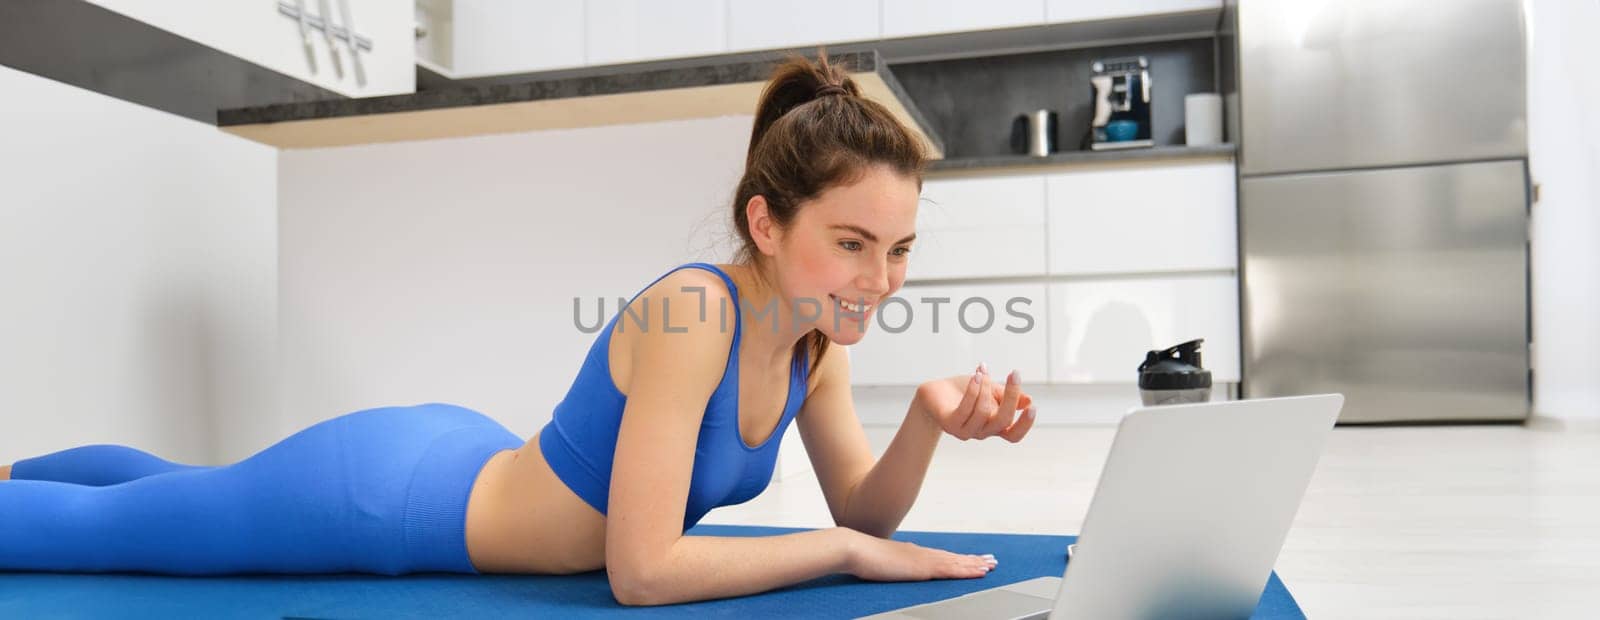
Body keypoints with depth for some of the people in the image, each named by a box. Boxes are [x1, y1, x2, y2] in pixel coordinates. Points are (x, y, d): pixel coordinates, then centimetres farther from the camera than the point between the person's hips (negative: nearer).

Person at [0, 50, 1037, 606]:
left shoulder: (814, 335, -11)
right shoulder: (691, 313, -36)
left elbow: (862, 508, -3)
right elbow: (641, 571, -36)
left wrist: (930, 421, -22)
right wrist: (846, 551, -28)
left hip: (465, 460, 8)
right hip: (385, 492, -8)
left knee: (171, 492, 33)